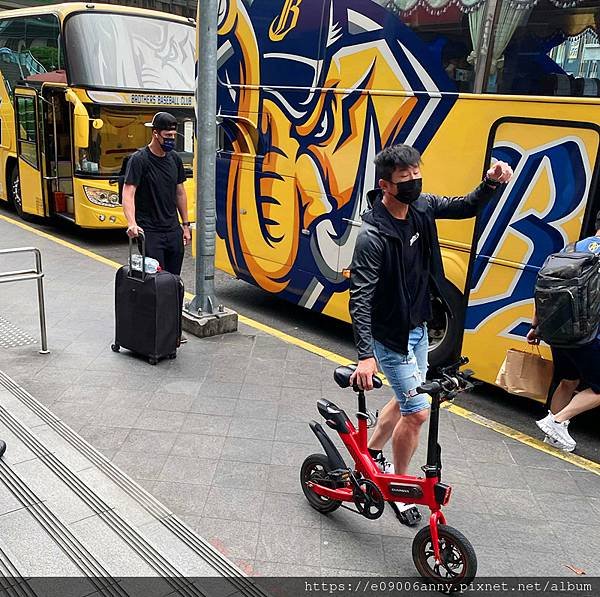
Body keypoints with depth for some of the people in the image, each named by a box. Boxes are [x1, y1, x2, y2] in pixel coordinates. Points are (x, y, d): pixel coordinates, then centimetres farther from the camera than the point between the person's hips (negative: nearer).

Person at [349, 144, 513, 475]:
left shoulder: (421, 206, -4)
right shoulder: (373, 236, -26)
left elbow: (466, 207, 11)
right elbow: (360, 298, -28)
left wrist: (491, 183, -10)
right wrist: (365, 356, -34)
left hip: (418, 327, 8)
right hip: (391, 335, -8)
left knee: (406, 400, 21)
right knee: (417, 411, -3)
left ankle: (371, 454, 42)